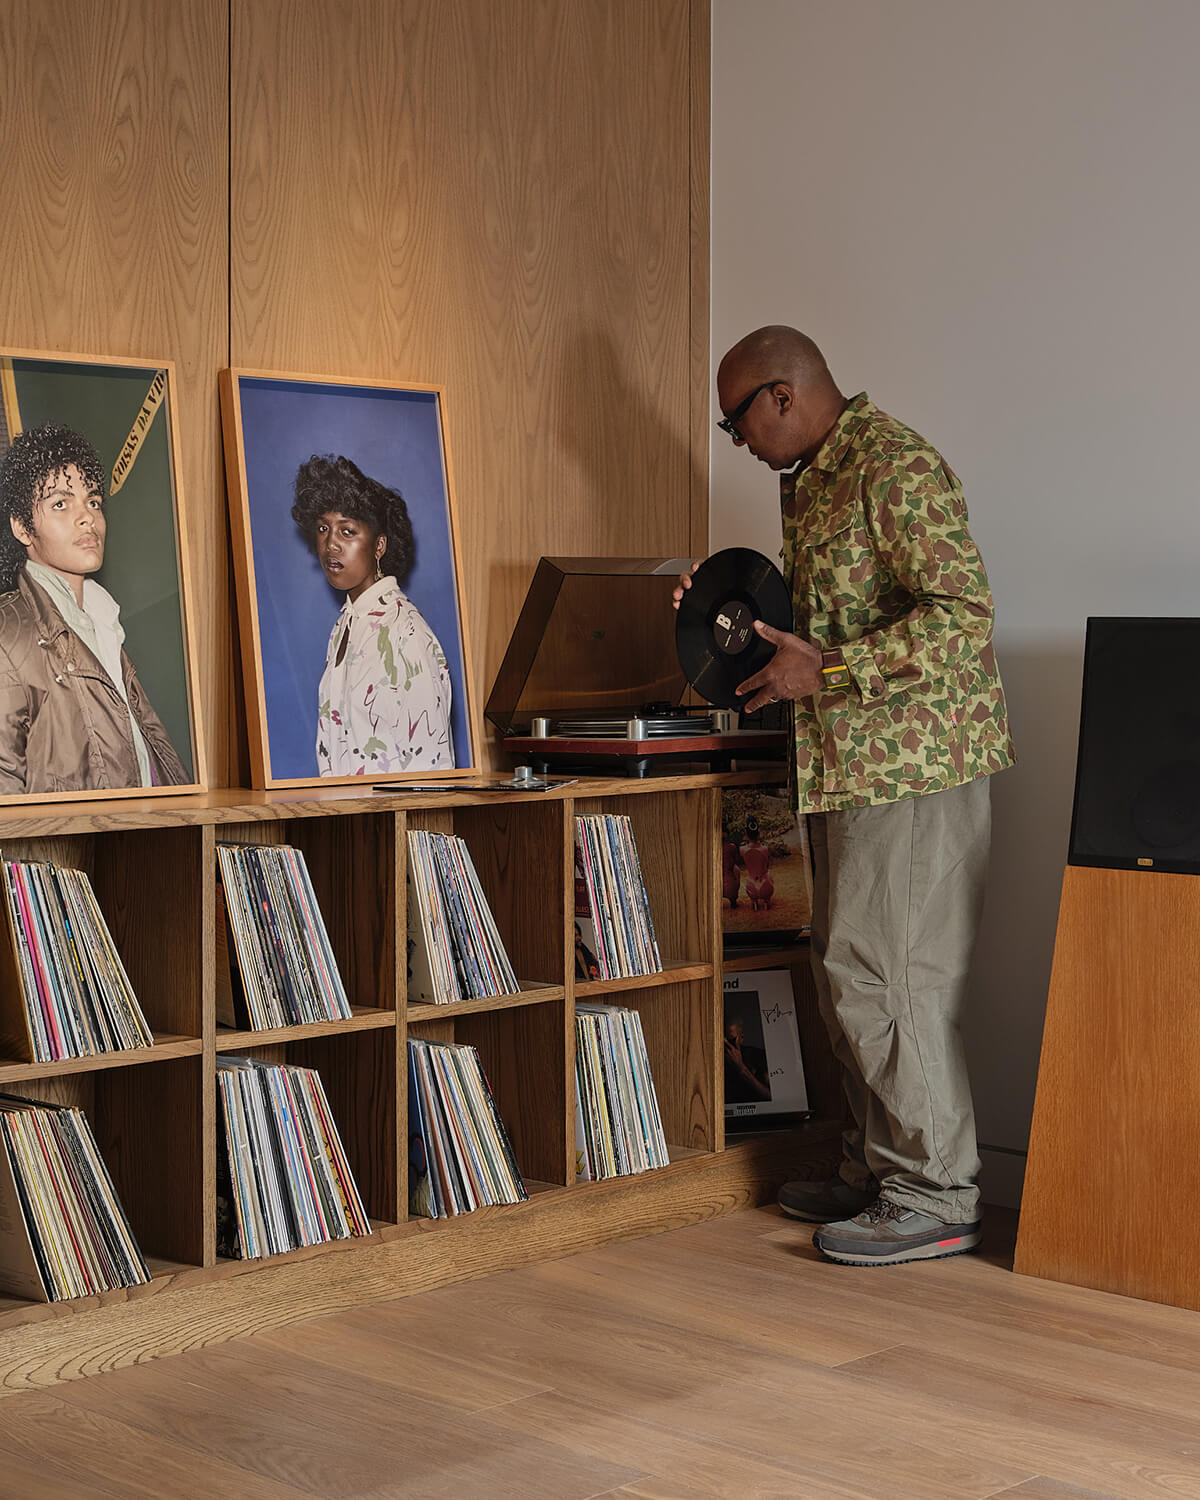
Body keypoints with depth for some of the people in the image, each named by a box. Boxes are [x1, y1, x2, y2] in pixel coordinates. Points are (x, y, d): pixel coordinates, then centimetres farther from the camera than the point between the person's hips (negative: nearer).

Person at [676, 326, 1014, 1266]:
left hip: (913, 764, -10)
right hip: (848, 766, 10)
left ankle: (935, 1198, 1)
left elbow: (962, 615, -22)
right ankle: (878, 1170, 23)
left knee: (886, 976, -8)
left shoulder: (896, 468, -13)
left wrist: (824, 671, -22)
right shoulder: (809, 483, 18)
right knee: (851, 975, 13)